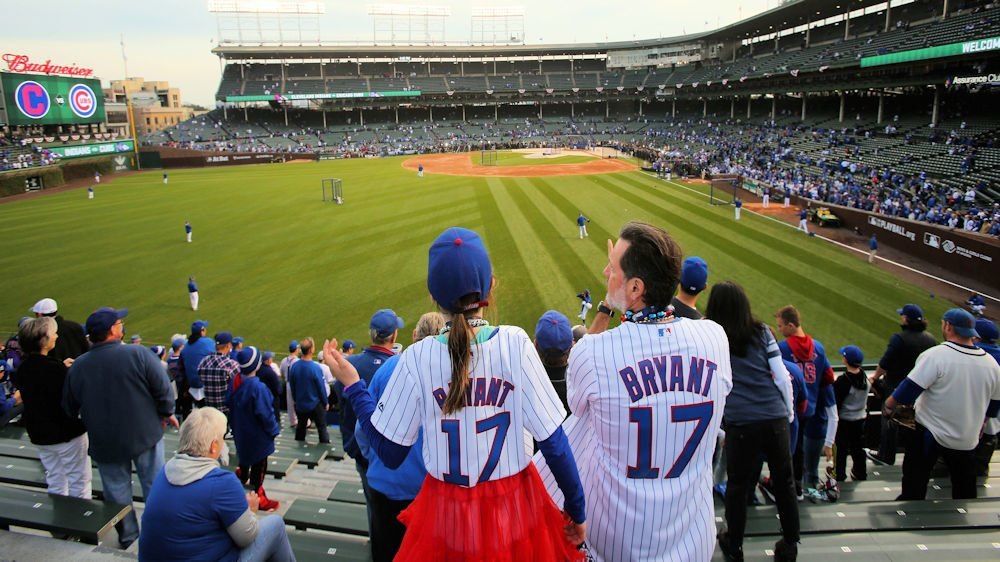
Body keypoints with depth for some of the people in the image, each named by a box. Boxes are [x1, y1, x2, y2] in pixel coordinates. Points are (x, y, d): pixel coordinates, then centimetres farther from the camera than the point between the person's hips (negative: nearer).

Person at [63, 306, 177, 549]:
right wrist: (167, 412, 4)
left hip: (105, 443, 3)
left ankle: (127, 534, 34)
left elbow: (69, 408, 5)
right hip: (145, 435, -2)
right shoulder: (138, 354, -19)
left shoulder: (77, 367, -7)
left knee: (117, 490, 20)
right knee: (154, 484, 14)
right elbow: (163, 388, -15)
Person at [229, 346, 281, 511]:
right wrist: (273, 430, -10)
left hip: (241, 432, 7)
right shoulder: (258, 387, -31)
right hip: (257, 435, -7)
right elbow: (265, 413, -26)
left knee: (245, 461, 27)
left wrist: (235, 426, 17)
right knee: (259, 466, 8)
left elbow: (232, 406, 4)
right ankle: (258, 498, 19)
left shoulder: (235, 382, -8)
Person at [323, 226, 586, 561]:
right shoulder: (515, 344, -16)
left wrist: (352, 387, 4)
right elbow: (553, 441, -12)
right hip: (515, 510, 0)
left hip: (446, 518, 0)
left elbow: (389, 454, -6)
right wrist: (577, 511, 2)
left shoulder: (418, 358, -14)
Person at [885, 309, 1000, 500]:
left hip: (928, 435, -5)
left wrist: (889, 405, -5)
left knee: (914, 486, 7)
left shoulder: (935, 355, -19)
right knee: (965, 493, 20)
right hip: (967, 439, 5)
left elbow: (910, 388, -20)